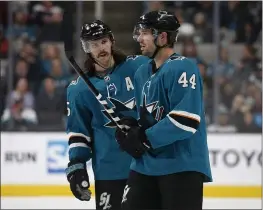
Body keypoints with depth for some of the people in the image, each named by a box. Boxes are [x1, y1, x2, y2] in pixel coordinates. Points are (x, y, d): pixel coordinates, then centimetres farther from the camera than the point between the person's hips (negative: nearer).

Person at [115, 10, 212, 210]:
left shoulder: (183, 68, -13)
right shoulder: (142, 72, 16)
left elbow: (186, 118, -22)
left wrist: (145, 139, -18)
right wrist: (133, 128, 1)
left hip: (181, 165, -9)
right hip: (146, 164, 9)